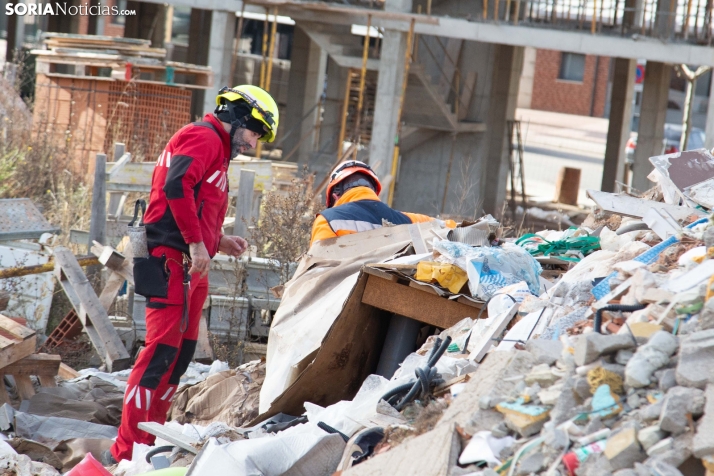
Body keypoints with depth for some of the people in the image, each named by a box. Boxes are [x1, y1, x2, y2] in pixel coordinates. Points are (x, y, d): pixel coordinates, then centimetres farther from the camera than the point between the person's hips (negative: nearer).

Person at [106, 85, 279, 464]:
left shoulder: (216, 149, 25)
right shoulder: (204, 138, -7)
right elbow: (176, 185, -22)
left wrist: (219, 242, 16)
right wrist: (197, 243, -21)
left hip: (190, 267, 11)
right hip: (173, 262, -11)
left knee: (181, 352, 11)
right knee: (162, 350, -13)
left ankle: (148, 441, 15)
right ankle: (125, 452, -13)